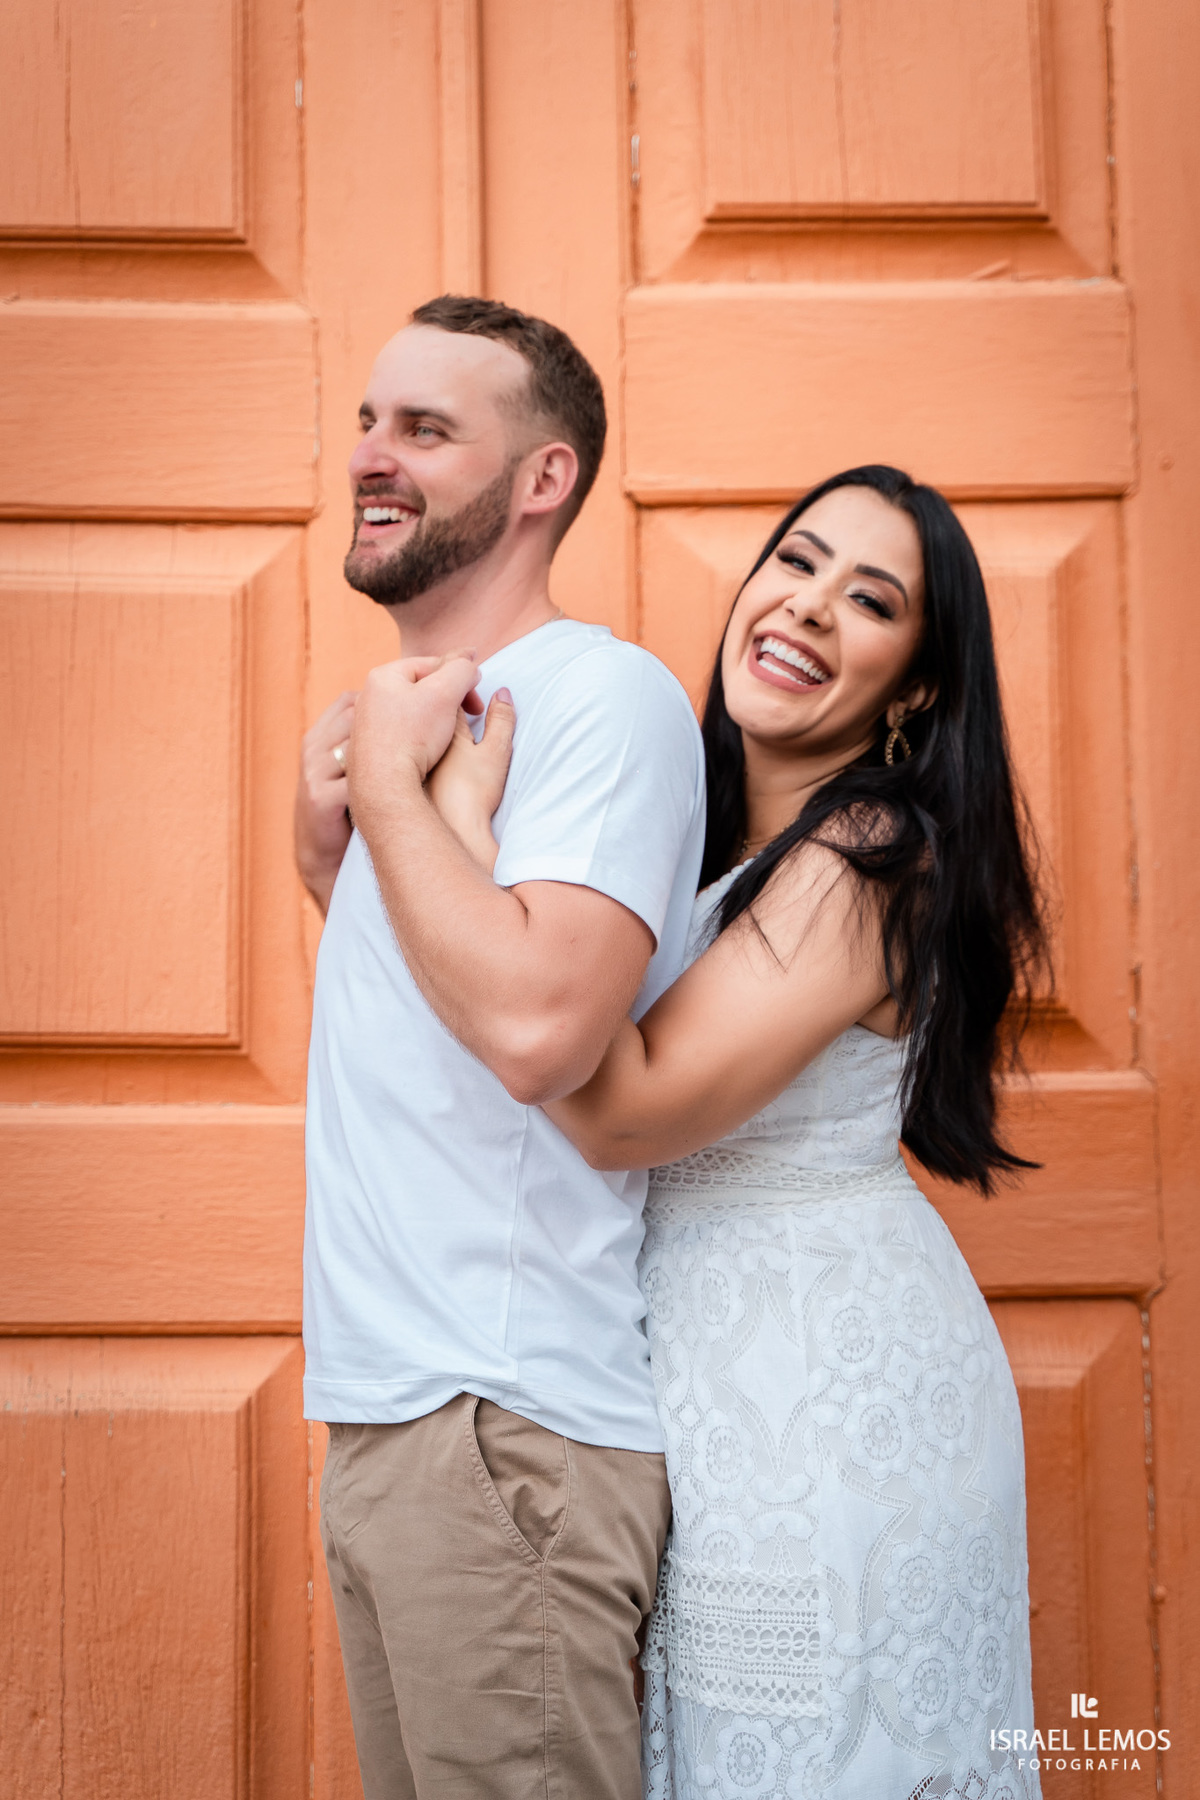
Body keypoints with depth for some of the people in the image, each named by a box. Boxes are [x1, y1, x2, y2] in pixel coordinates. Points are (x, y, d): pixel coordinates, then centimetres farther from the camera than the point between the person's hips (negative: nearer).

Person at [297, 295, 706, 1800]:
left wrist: (389, 784, -16)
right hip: (382, 1410, 9)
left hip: (506, 1425, -9)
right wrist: (326, 846, 7)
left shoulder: (599, 693, -14)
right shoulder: (413, 712, 15)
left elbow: (537, 1023, -29)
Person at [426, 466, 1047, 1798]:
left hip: (827, 1383, -8)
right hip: (723, 1366, 9)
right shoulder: (717, 835, 6)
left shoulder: (867, 857, -21)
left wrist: (461, 811, -26)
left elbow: (623, 1109, -29)